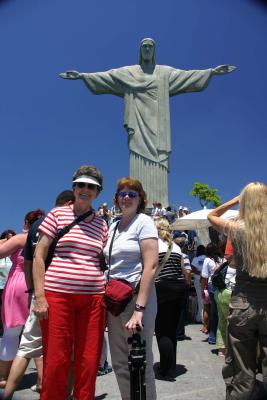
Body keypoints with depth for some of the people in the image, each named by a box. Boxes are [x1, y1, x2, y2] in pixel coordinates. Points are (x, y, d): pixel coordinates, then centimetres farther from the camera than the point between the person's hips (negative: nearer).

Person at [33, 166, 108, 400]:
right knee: (56, 361, 4)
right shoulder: (57, 214, 3)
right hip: (57, 295, -2)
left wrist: (107, 293, 6)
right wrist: (39, 296, -7)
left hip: (93, 298, 3)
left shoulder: (102, 224, 11)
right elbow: (39, 255, 0)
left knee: (89, 361, 8)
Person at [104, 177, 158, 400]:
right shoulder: (113, 226, 12)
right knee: (119, 362, 14)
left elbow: (151, 266, -15)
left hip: (137, 296, -6)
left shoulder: (143, 222, -6)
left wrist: (139, 308, -20)